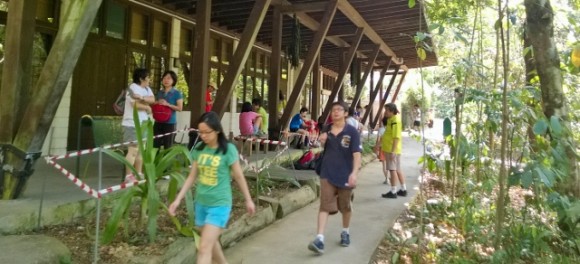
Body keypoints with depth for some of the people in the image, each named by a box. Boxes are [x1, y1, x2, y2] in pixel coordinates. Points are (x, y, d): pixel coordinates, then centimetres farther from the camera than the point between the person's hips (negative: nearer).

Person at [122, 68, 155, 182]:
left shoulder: (146, 88, 14)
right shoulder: (133, 88, -12)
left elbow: (152, 100, -1)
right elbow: (136, 105, -21)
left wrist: (141, 97, -18)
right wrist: (147, 107, -5)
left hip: (143, 124, 9)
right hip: (133, 124, -9)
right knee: (133, 150, -9)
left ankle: (138, 173, 21)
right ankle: (128, 175, -3)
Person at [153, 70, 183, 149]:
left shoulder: (177, 93, -3)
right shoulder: (159, 92, 13)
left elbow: (180, 108, -11)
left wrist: (167, 104, -20)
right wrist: (157, 103, 1)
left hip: (170, 123, -5)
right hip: (158, 122, 5)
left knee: (168, 146, 1)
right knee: (155, 145, 5)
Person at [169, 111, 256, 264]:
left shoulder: (228, 149, -13)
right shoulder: (199, 149, 0)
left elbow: (239, 177, -4)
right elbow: (192, 176, 8)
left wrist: (248, 200, 3)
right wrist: (178, 199, 4)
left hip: (219, 205, -6)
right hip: (201, 203, 6)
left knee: (204, 248, -8)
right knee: (211, 243, 20)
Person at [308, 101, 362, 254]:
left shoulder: (352, 132, -10)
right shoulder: (327, 130, 3)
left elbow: (356, 154, -16)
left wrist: (354, 172, -30)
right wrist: (322, 142, -8)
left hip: (345, 175, -2)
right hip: (327, 174, 2)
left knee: (345, 206, 15)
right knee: (324, 206, -4)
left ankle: (345, 232, 37)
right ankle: (320, 239, -7)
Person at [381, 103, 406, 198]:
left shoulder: (395, 121, -16)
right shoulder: (391, 120, 13)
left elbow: (396, 137, -22)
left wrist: (393, 151, -24)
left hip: (392, 150, -10)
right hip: (390, 149, 10)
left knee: (393, 169, -3)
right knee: (397, 169, 15)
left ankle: (393, 192, 4)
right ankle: (403, 189, 24)